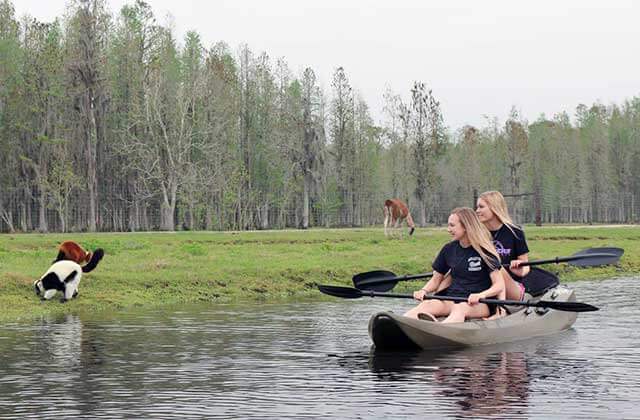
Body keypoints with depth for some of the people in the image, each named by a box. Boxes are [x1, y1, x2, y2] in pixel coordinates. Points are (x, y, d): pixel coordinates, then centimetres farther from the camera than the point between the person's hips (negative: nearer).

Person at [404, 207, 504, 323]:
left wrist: (481, 295, -26)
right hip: (452, 299, 4)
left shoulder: (484, 251, -2)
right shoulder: (449, 249, 12)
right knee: (427, 305, -28)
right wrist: (424, 291, -3)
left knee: (459, 309, -39)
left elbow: (499, 285, -7)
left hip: (480, 304, -4)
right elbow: (436, 278, 19)